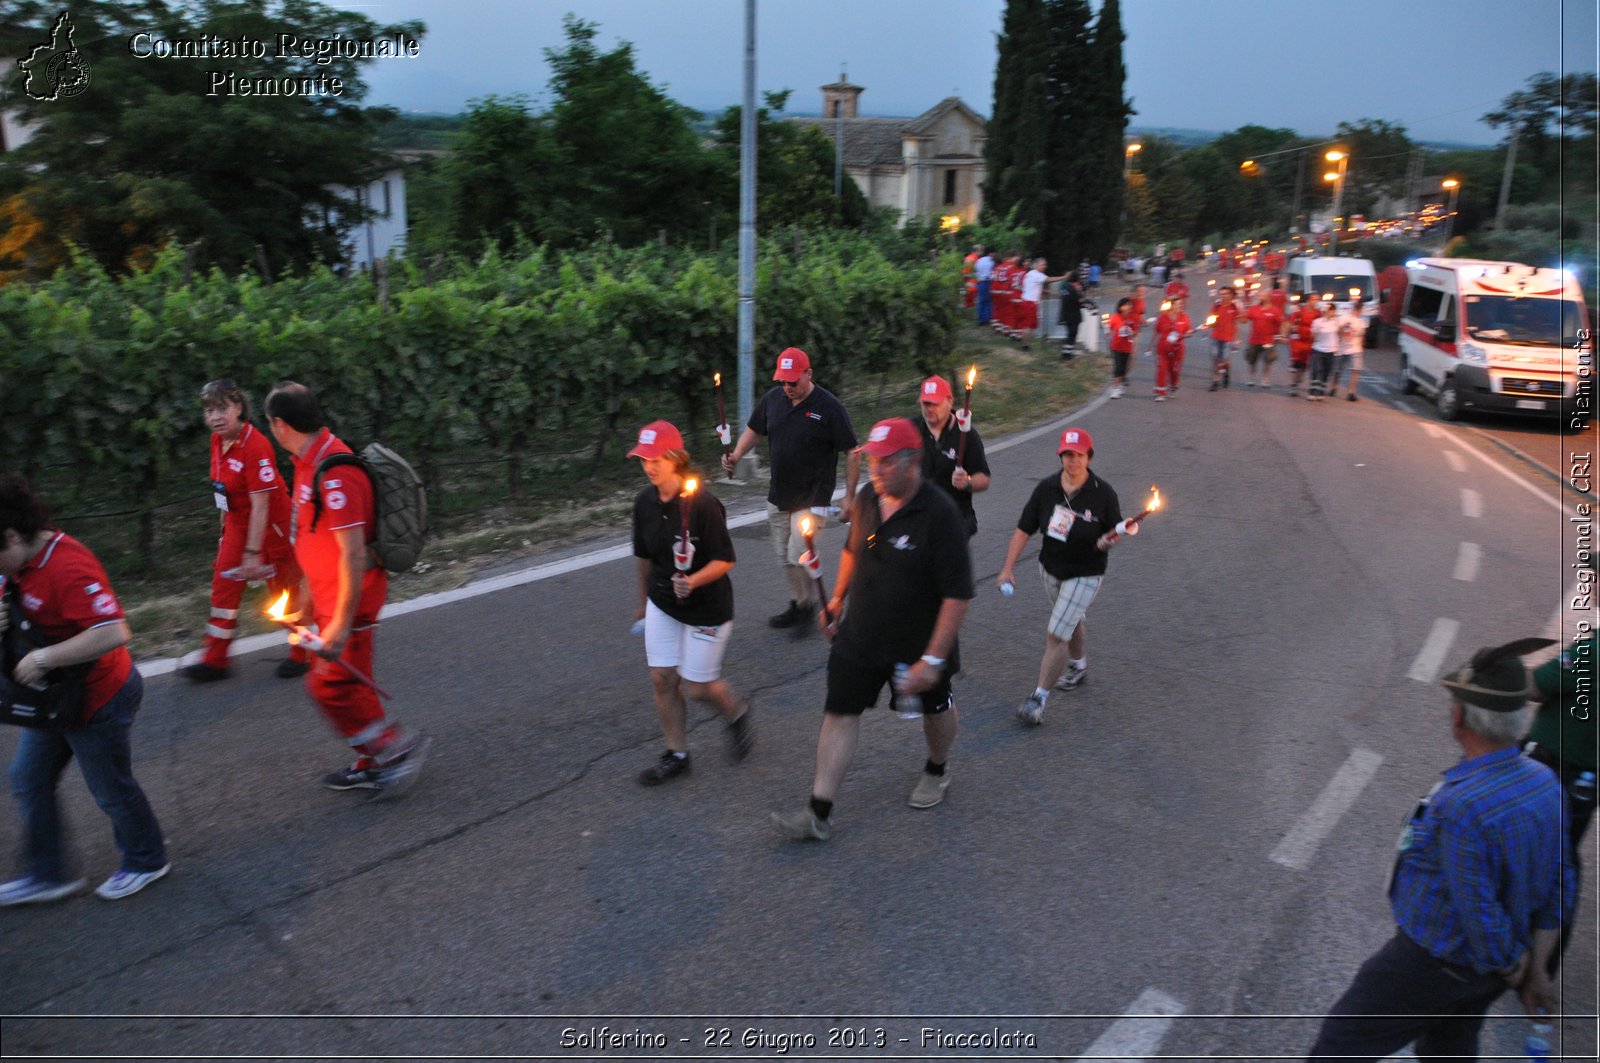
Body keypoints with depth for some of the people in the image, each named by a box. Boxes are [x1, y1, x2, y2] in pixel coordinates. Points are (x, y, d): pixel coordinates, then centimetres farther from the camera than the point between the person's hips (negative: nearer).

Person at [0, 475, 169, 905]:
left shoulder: (69, 568, -30)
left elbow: (113, 633, -39)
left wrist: (43, 659, -30)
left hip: (97, 699, -10)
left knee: (111, 788, 9)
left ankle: (146, 861, 33)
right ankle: (47, 875, 34)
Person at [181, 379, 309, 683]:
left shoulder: (256, 447, -26)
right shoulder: (218, 440, -1)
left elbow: (260, 504, -26)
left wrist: (253, 553, -24)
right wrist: (225, 522, 18)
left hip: (269, 523, -8)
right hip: (237, 520, 8)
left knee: (284, 586, 5)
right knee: (224, 584, 8)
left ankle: (302, 654, 22)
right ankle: (215, 660, 17)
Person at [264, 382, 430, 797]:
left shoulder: (334, 474, -26)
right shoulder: (311, 462, 7)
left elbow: (352, 552, -27)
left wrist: (342, 622, -24)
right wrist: (312, 596, 25)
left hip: (349, 597, -10)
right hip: (328, 594, 10)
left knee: (330, 684, -5)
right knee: (349, 681, 16)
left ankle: (399, 745, 8)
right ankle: (374, 764, 29)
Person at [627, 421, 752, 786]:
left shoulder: (703, 503, -23)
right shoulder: (645, 503, -4)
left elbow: (724, 560, -18)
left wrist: (694, 581, -36)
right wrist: (643, 601, 20)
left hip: (706, 608, -6)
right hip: (662, 605, 6)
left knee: (697, 685, 1)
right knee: (662, 679, 6)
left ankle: (738, 714, 34)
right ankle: (676, 755, 23)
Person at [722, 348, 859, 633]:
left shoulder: (829, 407, -14)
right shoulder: (773, 398, 2)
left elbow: (852, 452, -10)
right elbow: (753, 430, 16)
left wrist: (849, 497, -11)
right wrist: (736, 455, -4)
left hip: (812, 499, -6)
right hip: (778, 496, 6)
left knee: (799, 557, -9)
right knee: (785, 556, 14)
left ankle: (808, 606, 13)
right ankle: (797, 605, 31)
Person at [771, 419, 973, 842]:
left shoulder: (938, 513, -25)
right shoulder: (867, 497, -6)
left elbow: (958, 594, -24)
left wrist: (933, 658, -25)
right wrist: (838, 598, 18)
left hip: (917, 642, -4)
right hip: (860, 633, 5)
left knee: (934, 706, 21)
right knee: (840, 712, 0)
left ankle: (937, 770, 51)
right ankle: (819, 813, 6)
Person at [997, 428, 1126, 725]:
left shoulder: (1103, 493, -16)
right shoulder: (1046, 488, -9)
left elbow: (1115, 531, -2)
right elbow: (1024, 530, -6)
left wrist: (1109, 540, -26)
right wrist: (1008, 568, -12)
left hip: (1084, 574, -4)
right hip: (1050, 568, 4)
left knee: (1056, 635, -10)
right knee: (1070, 621, 26)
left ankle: (1039, 699, -1)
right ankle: (1078, 665, 55)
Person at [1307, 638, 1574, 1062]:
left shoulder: (1460, 807, -36)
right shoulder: (1545, 782, -7)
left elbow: (1483, 920, -28)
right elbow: (1560, 886, 2)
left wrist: (1519, 979, -8)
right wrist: (1537, 973, 5)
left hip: (1429, 963, -8)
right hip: (1482, 968, 8)